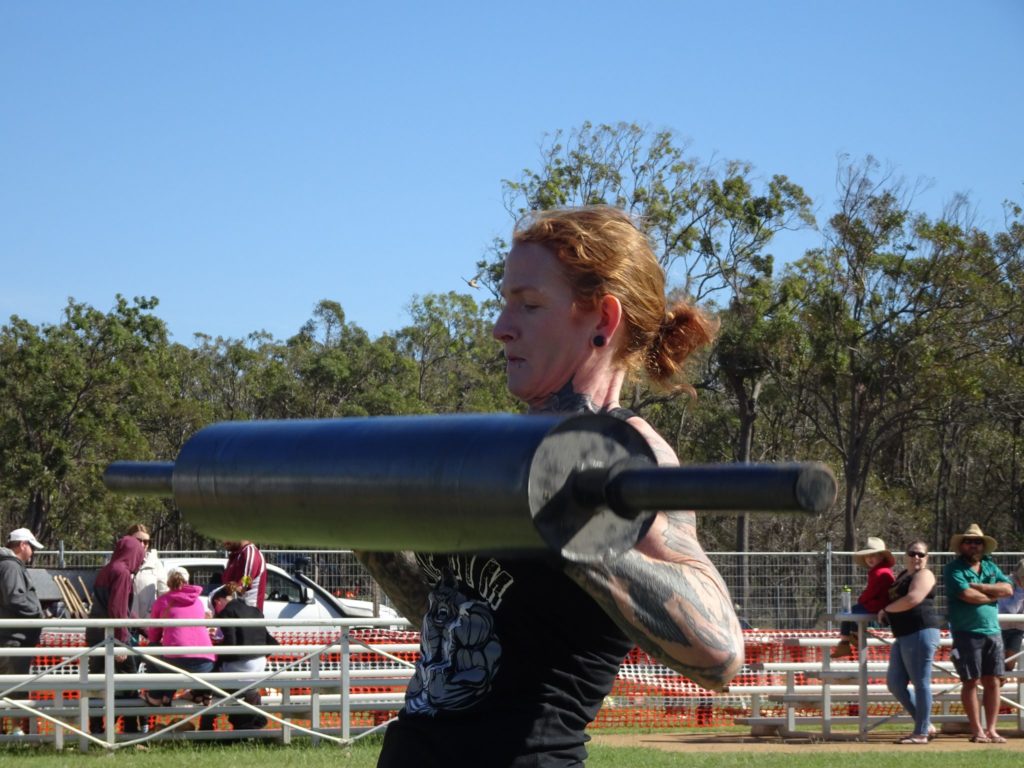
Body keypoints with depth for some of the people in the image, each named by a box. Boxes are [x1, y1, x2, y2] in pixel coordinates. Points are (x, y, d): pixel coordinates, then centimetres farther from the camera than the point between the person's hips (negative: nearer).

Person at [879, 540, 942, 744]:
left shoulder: (923, 575, -5)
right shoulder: (904, 575, 23)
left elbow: (912, 599, -19)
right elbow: (897, 600, 33)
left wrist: (886, 610, -5)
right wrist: (887, 612, 11)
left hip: (921, 633, -10)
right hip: (904, 636, 10)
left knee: (920, 682, -7)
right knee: (895, 683, 9)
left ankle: (921, 733, -4)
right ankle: (926, 725, 15)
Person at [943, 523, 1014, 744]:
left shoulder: (990, 566, 15)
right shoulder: (954, 569, -2)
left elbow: (1008, 589, 1)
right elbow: (966, 595, -17)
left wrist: (980, 587, -10)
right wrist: (993, 595, -3)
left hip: (992, 631, 5)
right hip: (967, 633, -5)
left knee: (992, 682, 3)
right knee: (971, 681, -2)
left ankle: (991, 729, 8)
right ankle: (976, 730, 3)